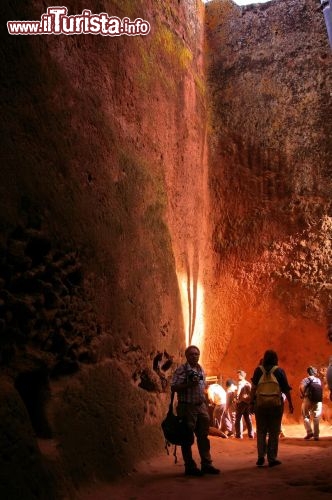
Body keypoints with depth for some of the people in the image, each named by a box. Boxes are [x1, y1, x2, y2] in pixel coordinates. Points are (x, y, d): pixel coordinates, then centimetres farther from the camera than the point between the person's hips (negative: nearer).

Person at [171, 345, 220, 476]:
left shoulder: (201, 369, 12)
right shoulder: (181, 370, -10)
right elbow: (174, 387, -16)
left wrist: (205, 404, 17)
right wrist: (189, 384, -25)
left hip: (201, 406, 7)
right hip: (187, 407, -6)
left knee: (203, 436, 9)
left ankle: (206, 464, 18)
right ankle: (190, 467, 12)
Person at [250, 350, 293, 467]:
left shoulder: (258, 370, 2)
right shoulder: (279, 371, 0)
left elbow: (253, 388, -3)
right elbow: (286, 389, 1)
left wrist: (251, 403, 1)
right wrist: (290, 403, 10)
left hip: (260, 404, 1)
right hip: (276, 404, -1)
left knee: (261, 432, 12)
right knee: (274, 433, 8)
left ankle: (261, 457, 4)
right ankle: (272, 458, 8)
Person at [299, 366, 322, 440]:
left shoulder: (306, 380, -1)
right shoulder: (318, 380, 8)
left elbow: (301, 387, -19)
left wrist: (302, 394, -5)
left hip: (308, 399, -2)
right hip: (318, 400, 2)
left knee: (306, 416, 11)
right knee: (316, 418, 9)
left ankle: (309, 432, -2)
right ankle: (316, 435, 7)